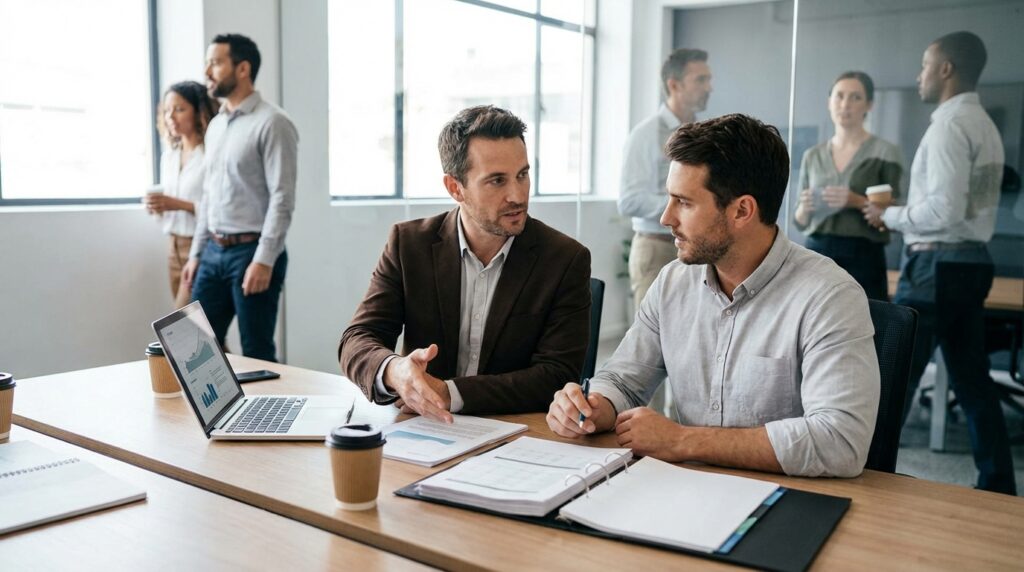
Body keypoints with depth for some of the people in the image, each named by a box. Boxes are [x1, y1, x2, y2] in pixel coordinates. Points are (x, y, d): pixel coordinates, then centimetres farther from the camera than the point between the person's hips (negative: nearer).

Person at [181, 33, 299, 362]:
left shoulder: (271, 123, -10)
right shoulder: (215, 126, 15)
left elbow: (282, 199, -16)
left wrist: (263, 261, -21)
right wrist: (196, 253, 17)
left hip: (251, 252, -8)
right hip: (214, 252, 8)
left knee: (257, 356, 1)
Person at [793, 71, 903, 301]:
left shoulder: (885, 152, 1)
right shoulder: (812, 155, 12)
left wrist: (858, 202, -17)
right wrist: (804, 208, -7)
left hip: (862, 259, -3)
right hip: (816, 256, 3)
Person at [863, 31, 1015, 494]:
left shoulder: (950, 124, -14)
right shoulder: (983, 124, 15)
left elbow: (945, 210, -23)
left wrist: (889, 217, -8)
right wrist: (902, 214, 13)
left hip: (938, 264, -10)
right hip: (971, 260, 10)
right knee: (972, 381, 14)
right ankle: (997, 487, 22)